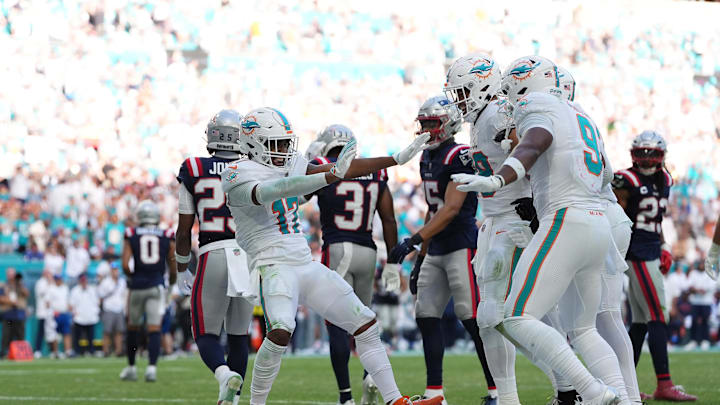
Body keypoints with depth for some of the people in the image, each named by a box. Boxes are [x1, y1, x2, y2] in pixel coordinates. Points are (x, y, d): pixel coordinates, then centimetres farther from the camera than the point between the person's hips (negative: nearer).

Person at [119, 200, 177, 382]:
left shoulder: (131, 236, -1)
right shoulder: (167, 238, 2)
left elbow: (125, 266, -8)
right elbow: (173, 268, 4)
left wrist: (131, 277, 11)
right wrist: (172, 282, 23)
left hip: (137, 286, 0)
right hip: (157, 286, 0)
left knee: (133, 327, 15)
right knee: (154, 329, -3)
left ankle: (131, 367, 24)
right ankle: (152, 366, -17)